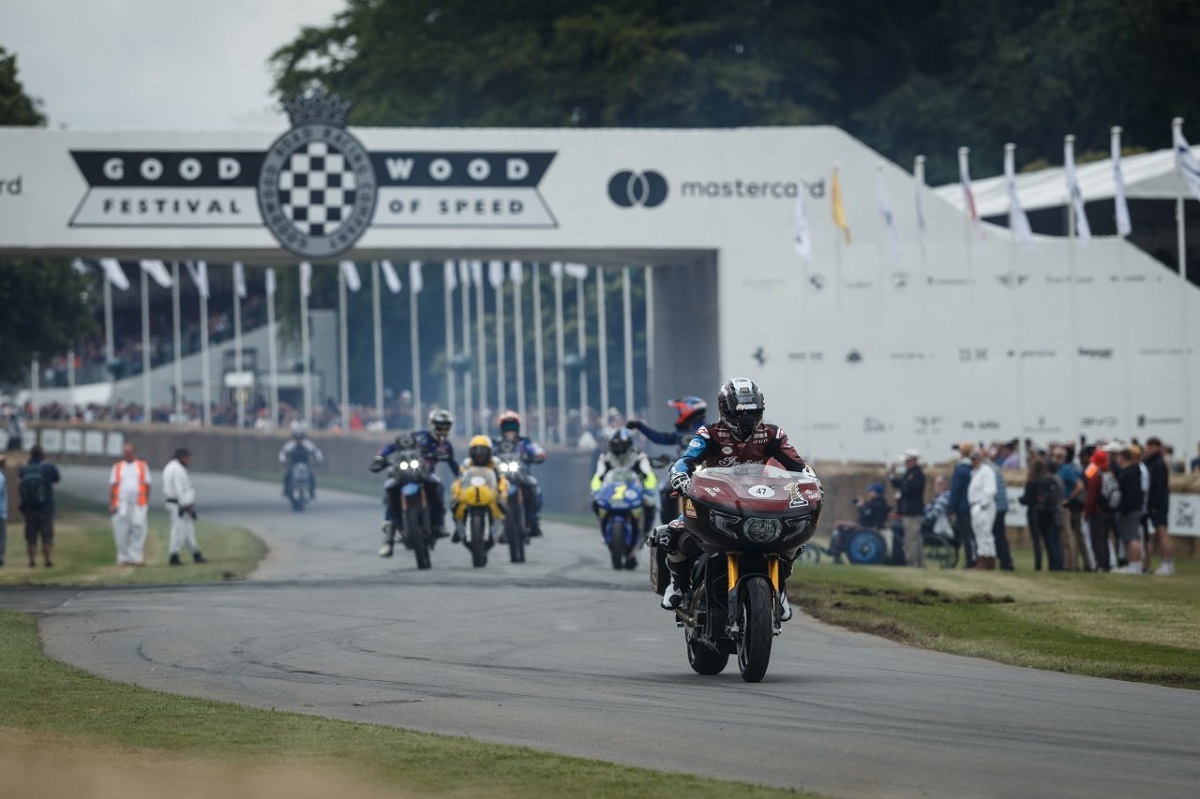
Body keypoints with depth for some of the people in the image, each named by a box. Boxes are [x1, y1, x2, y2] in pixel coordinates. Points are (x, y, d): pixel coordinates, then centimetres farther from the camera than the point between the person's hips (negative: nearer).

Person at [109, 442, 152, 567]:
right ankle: (123, 558, 7)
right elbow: (112, 486, 9)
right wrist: (111, 504, 0)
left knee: (138, 530, -9)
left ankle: (136, 557, -8)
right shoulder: (117, 467, 12)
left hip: (138, 505, -1)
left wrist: (146, 502, 2)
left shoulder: (142, 466, 11)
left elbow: (147, 485, 10)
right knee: (122, 532, 0)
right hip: (121, 504, 1)